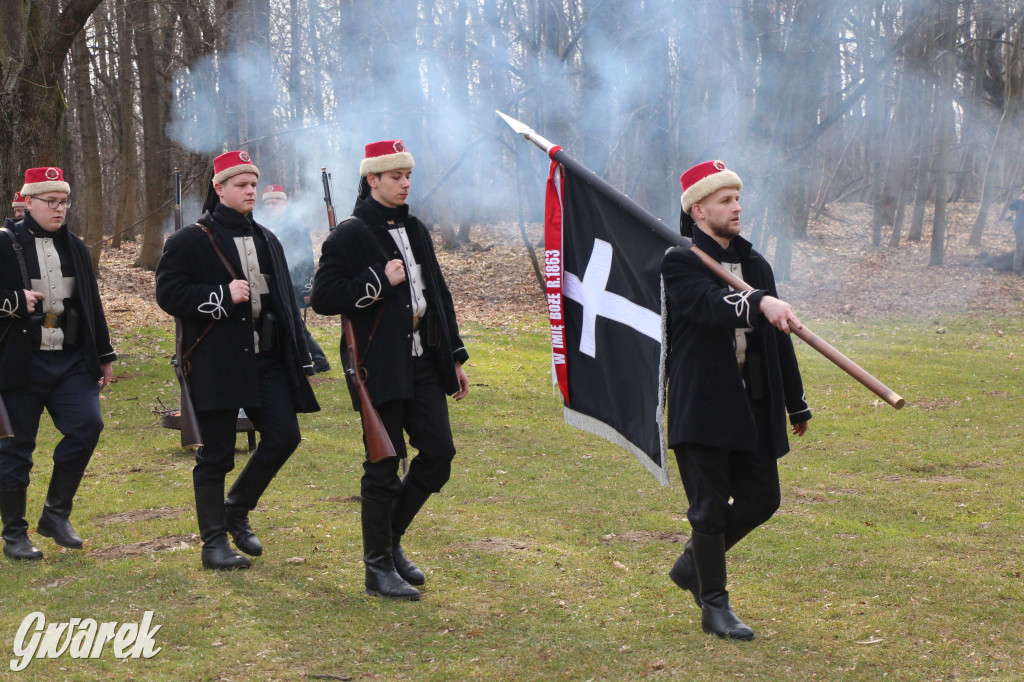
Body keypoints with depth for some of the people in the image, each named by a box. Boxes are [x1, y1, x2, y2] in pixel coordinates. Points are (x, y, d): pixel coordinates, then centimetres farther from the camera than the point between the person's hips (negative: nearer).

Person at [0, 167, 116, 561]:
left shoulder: (74, 246, 14)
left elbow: (92, 304, 18)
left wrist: (104, 356, 18)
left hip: (72, 361, 4)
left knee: (87, 425, -12)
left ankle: (56, 514, 4)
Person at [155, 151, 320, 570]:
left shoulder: (267, 240, 16)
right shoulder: (190, 241, -3)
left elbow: (285, 303, 17)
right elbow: (168, 294, -11)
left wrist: (300, 360, 13)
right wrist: (223, 297, -20)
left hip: (267, 359, 6)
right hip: (216, 363, -6)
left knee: (284, 436, 0)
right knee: (216, 456, 0)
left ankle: (236, 511, 22)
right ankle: (214, 543, 12)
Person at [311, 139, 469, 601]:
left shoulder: (414, 230, 15)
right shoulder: (350, 236, -7)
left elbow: (439, 295, 20)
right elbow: (323, 298, -13)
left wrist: (455, 357, 18)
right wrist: (379, 280, -19)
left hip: (423, 364, 7)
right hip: (380, 369, -7)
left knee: (439, 454, 5)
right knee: (383, 467, -1)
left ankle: (390, 537, 24)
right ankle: (379, 568, 10)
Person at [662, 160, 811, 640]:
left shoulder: (755, 264, 15)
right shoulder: (679, 263, -6)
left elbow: (778, 338, 20)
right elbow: (713, 307, -27)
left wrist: (796, 403, 23)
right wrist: (760, 303, -45)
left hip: (752, 403, 7)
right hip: (702, 406, -7)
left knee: (762, 498, 9)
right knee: (711, 506, -1)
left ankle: (692, 563, 30)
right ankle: (714, 605, 13)